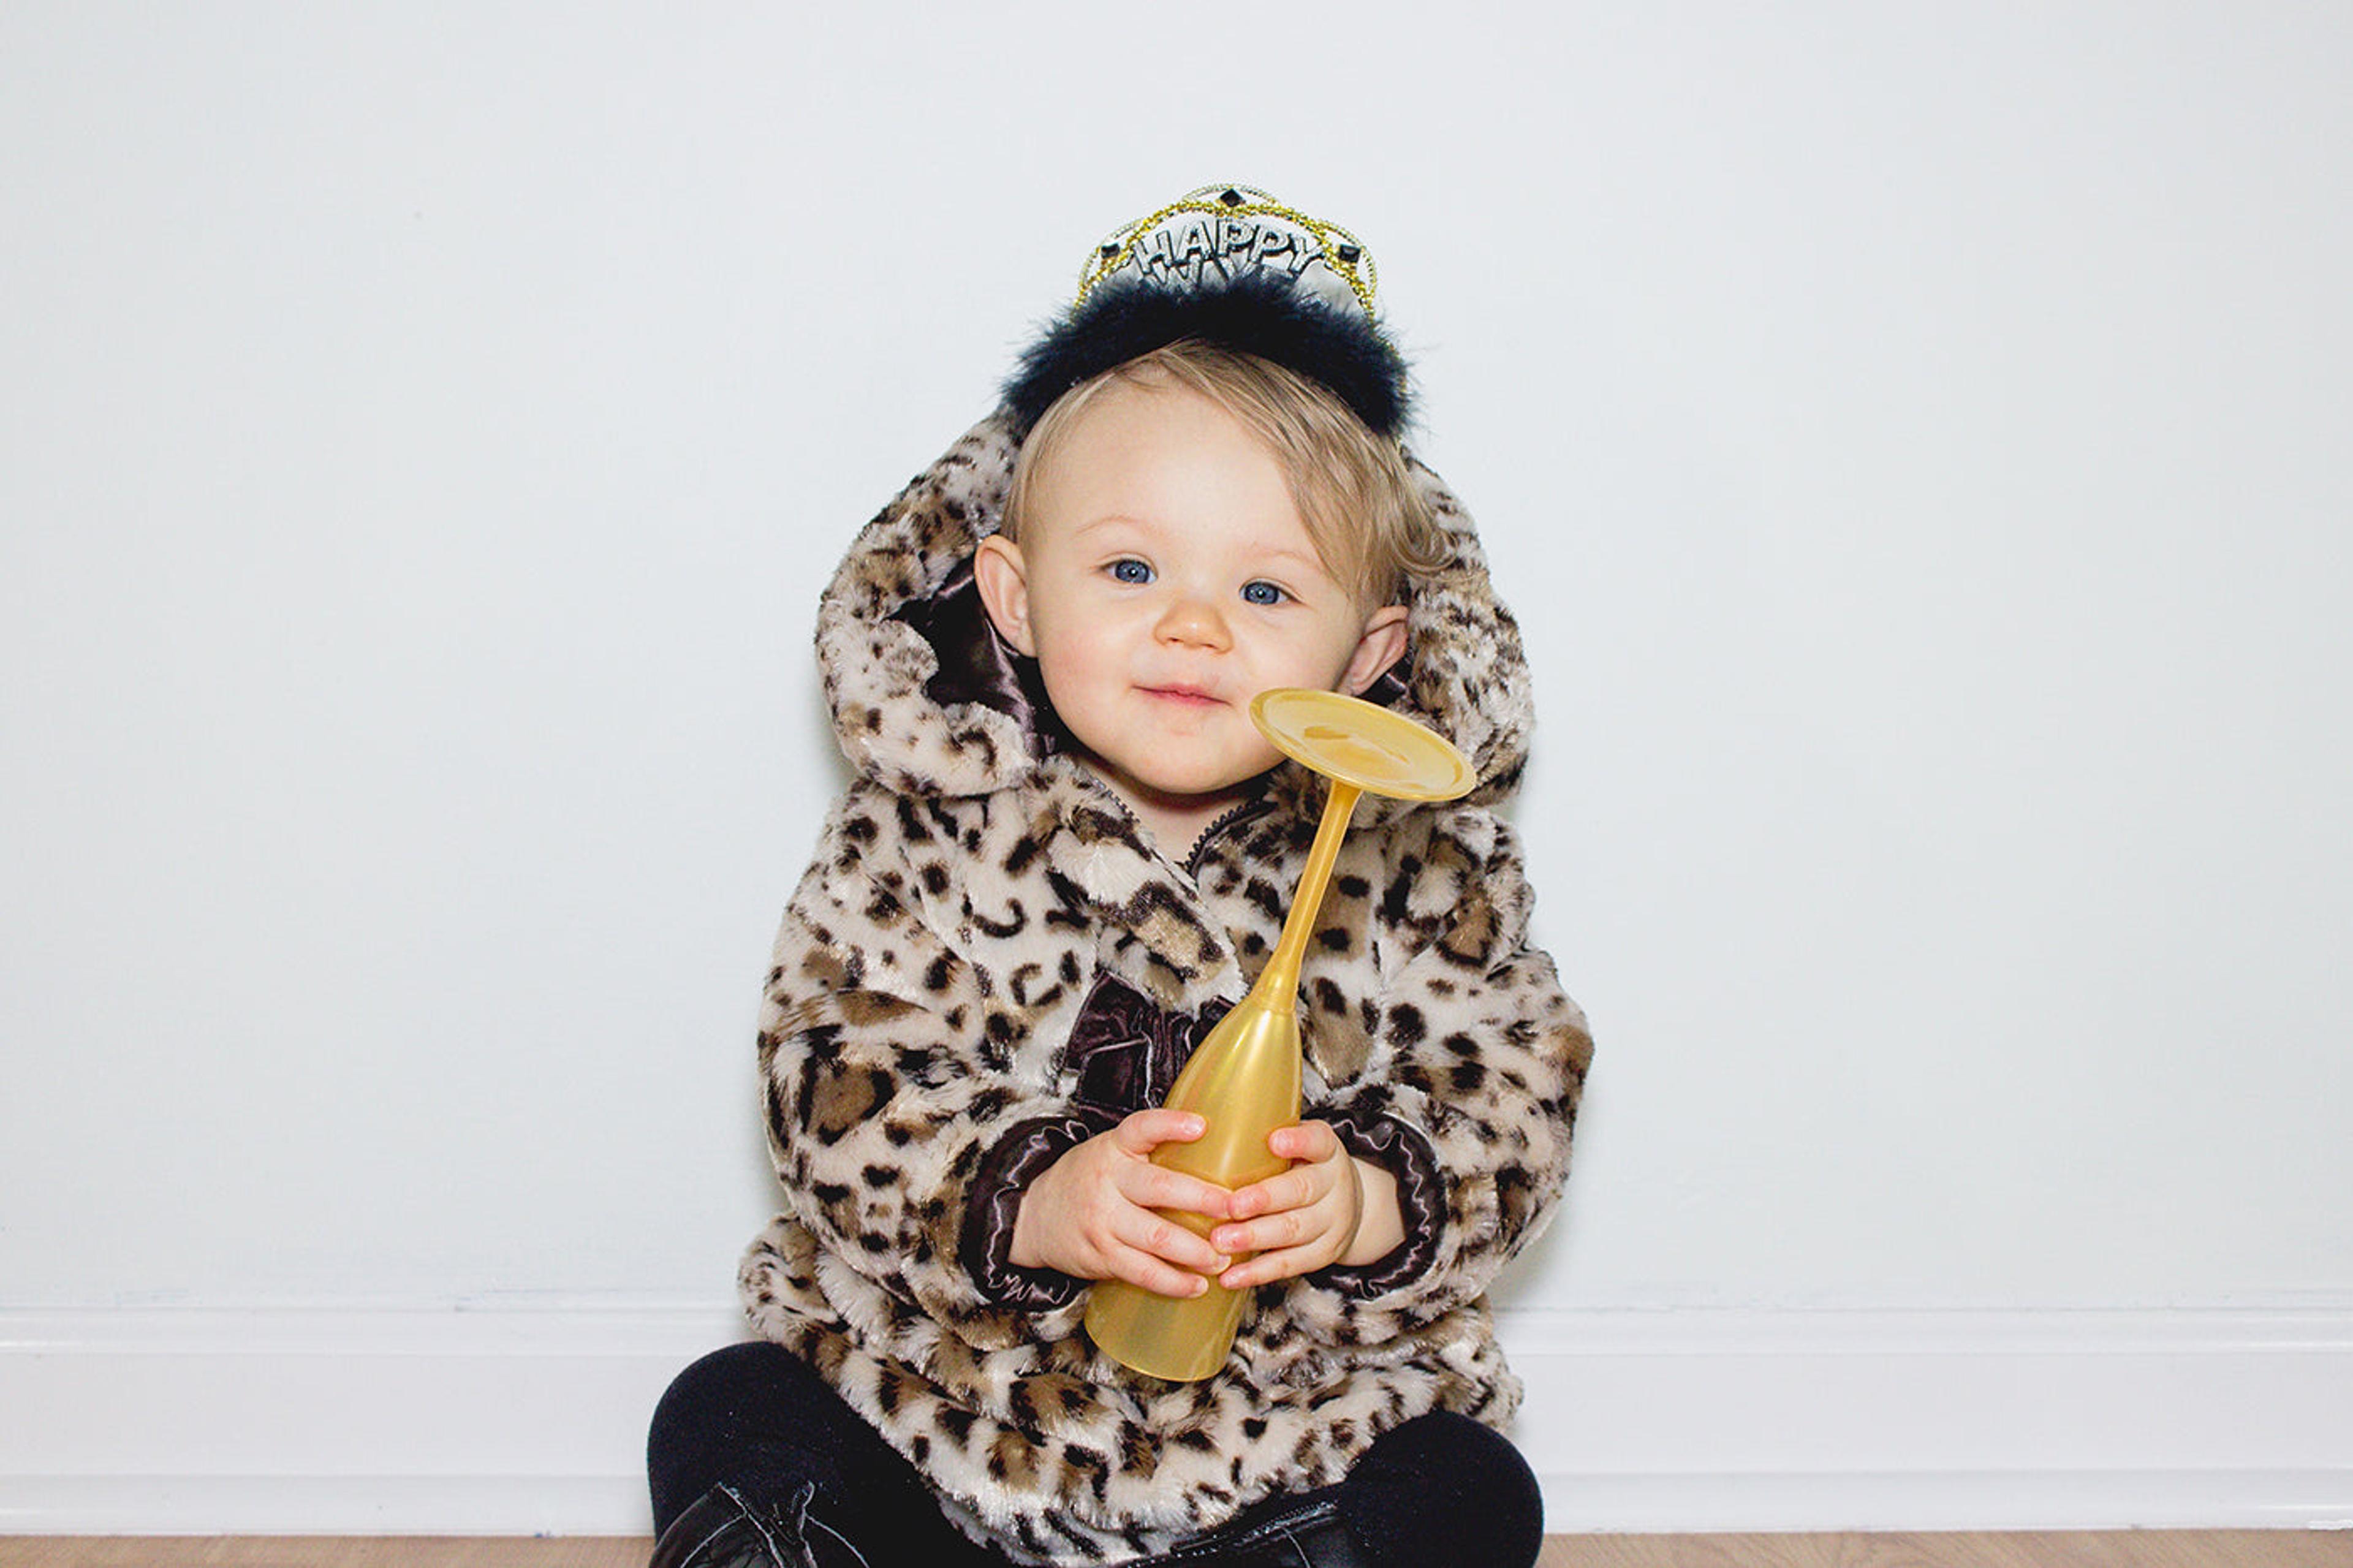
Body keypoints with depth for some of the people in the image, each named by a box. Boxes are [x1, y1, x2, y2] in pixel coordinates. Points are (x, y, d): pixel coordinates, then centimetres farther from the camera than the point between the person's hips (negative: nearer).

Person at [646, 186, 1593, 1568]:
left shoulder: (1417, 863, -7)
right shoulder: (926, 833, -8)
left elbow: (1511, 1103, -5)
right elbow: (842, 1091, -11)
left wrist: (1370, 1206, -26)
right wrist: (1027, 1202, -29)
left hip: (1283, 1423, 0)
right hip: (937, 1397, 0)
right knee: (726, 1422, -13)